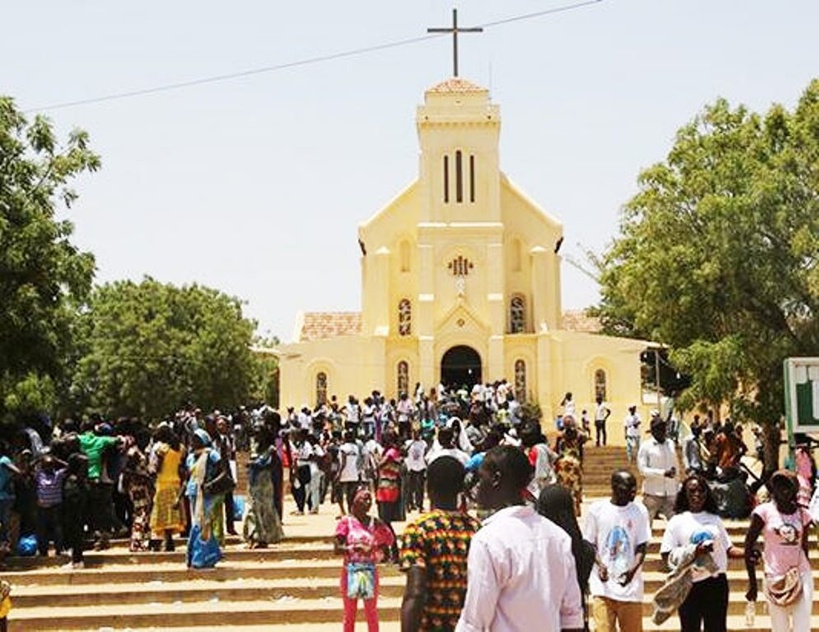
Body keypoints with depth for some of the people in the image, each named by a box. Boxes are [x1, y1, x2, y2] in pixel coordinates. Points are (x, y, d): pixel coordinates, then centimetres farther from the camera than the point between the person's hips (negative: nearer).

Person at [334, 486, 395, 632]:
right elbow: (337, 548, -11)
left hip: (370, 571, 2)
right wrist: (352, 548, -27)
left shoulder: (375, 523, 0)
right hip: (350, 571, -2)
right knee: (349, 613, 9)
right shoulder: (346, 521, -6)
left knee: (372, 612, 8)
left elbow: (390, 539, 4)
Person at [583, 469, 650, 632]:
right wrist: (599, 564, -14)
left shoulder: (640, 511, 3)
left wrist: (633, 569, -16)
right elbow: (589, 544, 5)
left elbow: (641, 546, 2)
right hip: (603, 586, -1)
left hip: (630, 586, 2)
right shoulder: (596, 509, -1)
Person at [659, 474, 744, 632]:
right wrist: (693, 552, -21)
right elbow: (666, 556, -9)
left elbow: (728, 549, 12)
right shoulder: (677, 521, -2)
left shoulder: (714, 519, 11)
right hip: (690, 585, -3)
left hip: (717, 582, 3)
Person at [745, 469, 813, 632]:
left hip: (801, 577, 2)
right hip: (775, 579, -2)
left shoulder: (802, 514, 5)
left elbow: (804, 547, 15)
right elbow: (748, 546, -3)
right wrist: (752, 583, -4)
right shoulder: (764, 511, -4)